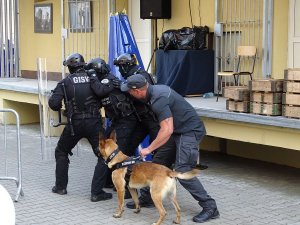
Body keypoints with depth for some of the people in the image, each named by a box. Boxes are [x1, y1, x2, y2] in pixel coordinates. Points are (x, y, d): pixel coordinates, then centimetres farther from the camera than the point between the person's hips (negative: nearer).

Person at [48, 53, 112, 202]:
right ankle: (96, 192, -1)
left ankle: (60, 186, 26)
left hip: (74, 123, 1)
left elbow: (53, 103, -6)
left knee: (61, 152, 24)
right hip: (94, 123, 0)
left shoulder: (65, 82, 0)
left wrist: (60, 108, 15)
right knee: (103, 156, 8)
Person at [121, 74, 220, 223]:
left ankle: (209, 207, -10)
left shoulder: (158, 99, -25)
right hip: (178, 131, 10)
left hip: (190, 131, -10)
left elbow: (167, 130, -29)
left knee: (182, 171, -16)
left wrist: (149, 149, -22)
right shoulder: (155, 90, 4)